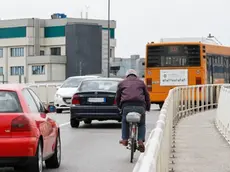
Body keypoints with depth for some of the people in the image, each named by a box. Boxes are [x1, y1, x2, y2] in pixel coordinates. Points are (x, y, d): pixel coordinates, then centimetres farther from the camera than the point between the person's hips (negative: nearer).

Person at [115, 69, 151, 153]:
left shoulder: (122, 83, 25)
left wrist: (120, 107, 41)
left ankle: (125, 139, 17)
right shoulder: (141, 82, 26)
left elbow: (117, 98, 25)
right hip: (140, 106, 0)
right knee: (141, 123, 19)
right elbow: (147, 96, 26)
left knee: (125, 122, 26)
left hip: (126, 105, 0)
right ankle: (140, 140, 3)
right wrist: (148, 108, 39)